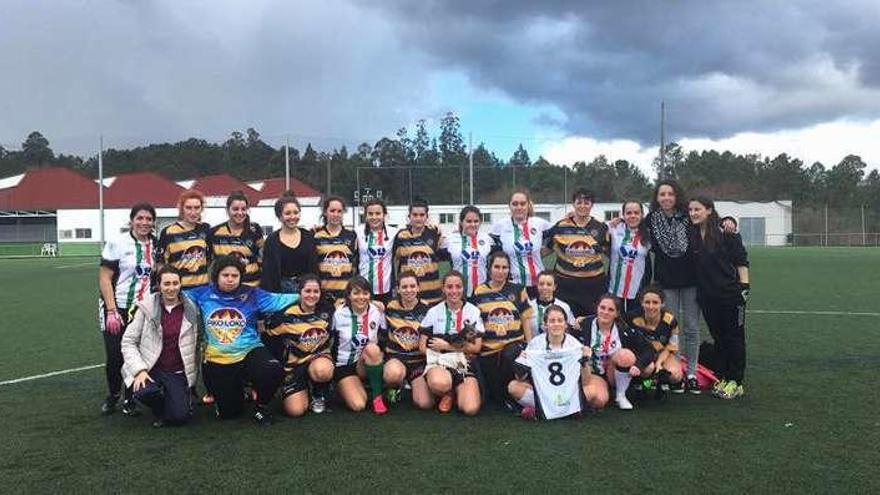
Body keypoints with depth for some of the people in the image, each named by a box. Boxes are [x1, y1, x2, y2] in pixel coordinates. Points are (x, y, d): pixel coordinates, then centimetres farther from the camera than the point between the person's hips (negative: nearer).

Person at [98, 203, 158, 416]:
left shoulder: (157, 246, 6)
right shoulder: (117, 244, -5)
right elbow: (104, 279, -7)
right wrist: (112, 311, -13)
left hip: (146, 310, 3)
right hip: (118, 309, -3)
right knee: (115, 356, 0)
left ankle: (129, 399, 20)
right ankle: (113, 395, 26)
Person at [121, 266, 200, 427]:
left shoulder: (190, 310, 0)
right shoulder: (147, 307, -4)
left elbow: (196, 346, 4)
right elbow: (128, 341, -3)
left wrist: (194, 375, 1)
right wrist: (139, 370, -15)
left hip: (178, 372, 0)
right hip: (151, 369, 0)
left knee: (179, 416, -17)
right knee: (144, 392, -33)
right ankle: (159, 410, 5)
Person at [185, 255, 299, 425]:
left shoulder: (252, 294, -3)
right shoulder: (204, 293, 1)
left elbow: (278, 300, -8)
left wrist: (300, 296, -15)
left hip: (249, 352, -1)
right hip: (216, 360, 2)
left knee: (274, 372, -34)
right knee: (228, 413, 4)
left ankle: (261, 406, -1)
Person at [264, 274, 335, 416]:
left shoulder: (327, 310, -5)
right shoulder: (287, 316, -12)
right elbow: (270, 334, -3)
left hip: (320, 356, 1)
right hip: (295, 363, -1)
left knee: (323, 371, -38)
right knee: (295, 410, -15)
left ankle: (319, 395, -1)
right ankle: (304, 388, 21)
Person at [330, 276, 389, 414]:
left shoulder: (377, 312, -4)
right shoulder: (339, 314, -7)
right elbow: (331, 343, 1)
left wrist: (375, 353, -11)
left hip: (368, 364, 1)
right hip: (344, 366, -1)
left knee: (372, 348, -33)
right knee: (358, 405, -24)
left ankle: (377, 397, -17)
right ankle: (345, 388, 12)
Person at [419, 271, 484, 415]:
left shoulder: (473, 311, 7)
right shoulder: (433, 312, 6)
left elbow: (476, 347, 3)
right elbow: (422, 346, 2)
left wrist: (447, 346, -6)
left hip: (464, 364, 1)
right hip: (438, 361, -1)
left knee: (471, 408, -24)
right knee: (439, 383, -39)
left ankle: (454, 392, 11)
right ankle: (448, 394, -1)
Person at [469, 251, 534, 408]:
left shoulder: (517, 290, 4)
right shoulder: (479, 292, 3)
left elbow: (526, 319, 6)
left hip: (514, 342, -1)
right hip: (488, 347, 2)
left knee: (508, 357, -36)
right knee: (490, 393, 4)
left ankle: (508, 396, -12)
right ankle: (501, 401, 40)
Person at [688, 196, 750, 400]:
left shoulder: (726, 234, -9)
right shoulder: (692, 236, 5)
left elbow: (741, 261, -6)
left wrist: (744, 288, -9)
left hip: (730, 294, -5)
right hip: (707, 296, 5)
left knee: (734, 337, 4)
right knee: (718, 337, 13)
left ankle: (736, 382, 12)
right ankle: (723, 378, 23)